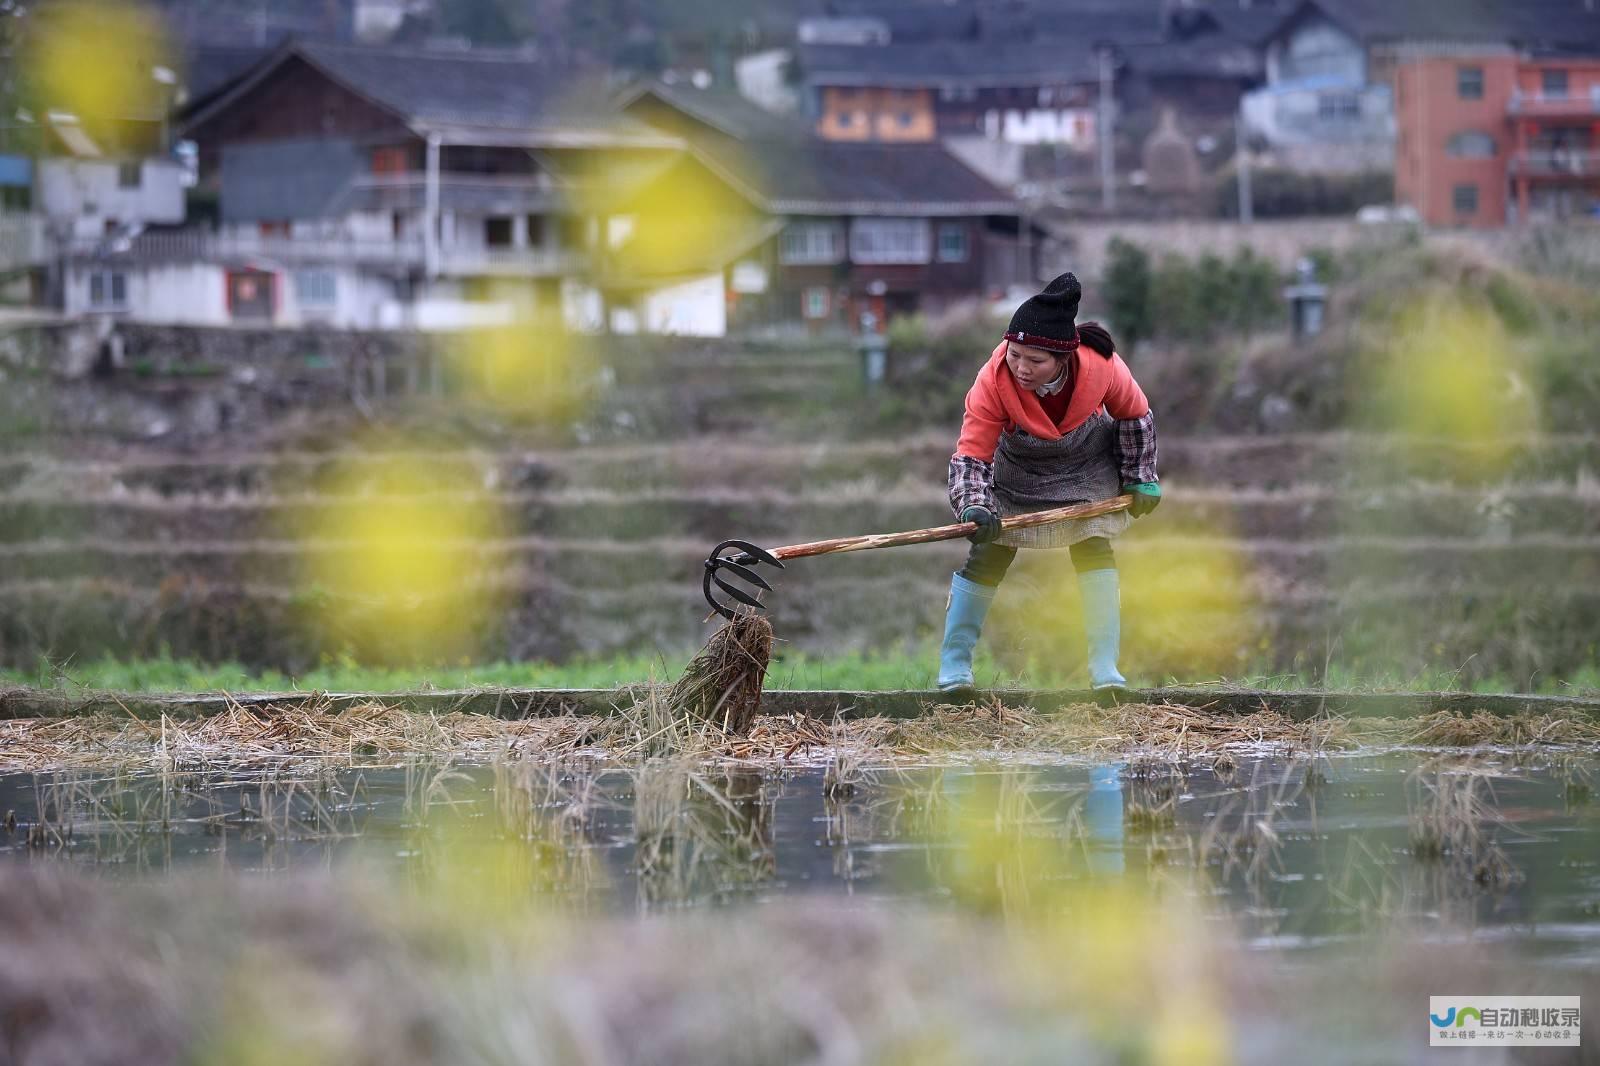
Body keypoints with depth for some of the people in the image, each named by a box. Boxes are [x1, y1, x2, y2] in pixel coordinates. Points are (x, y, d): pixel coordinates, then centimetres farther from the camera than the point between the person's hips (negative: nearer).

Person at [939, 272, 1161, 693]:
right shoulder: (992, 382, -36)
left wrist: (1140, 479, -3)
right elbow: (971, 456, -31)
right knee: (986, 558, -5)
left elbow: (1135, 414, -11)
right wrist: (973, 507, -49)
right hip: (1018, 476, -1)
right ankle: (953, 666, 5)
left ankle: (1105, 668, -2)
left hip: (1087, 468, 1)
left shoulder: (1101, 366, -33)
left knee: (1094, 551, -8)